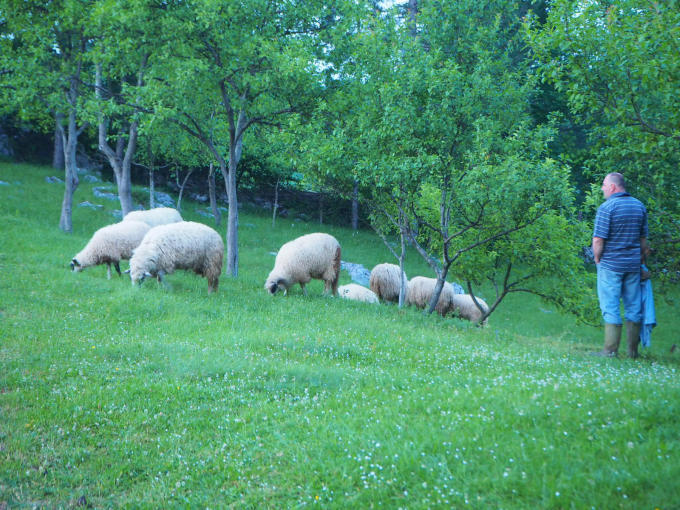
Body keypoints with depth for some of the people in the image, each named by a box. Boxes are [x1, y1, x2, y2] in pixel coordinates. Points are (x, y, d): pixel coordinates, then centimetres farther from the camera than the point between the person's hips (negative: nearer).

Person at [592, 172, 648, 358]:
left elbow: (598, 240, -16)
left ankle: (610, 350, -1)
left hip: (611, 264, -5)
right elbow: (644, 239, 11)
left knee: (610, 307, -1)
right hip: (633, 264, 6)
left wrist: (597, 259, 0)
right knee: (633, 306, 10)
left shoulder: (607, 207, -12)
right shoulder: (639, 206, 8)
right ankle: (633, 350, 15)